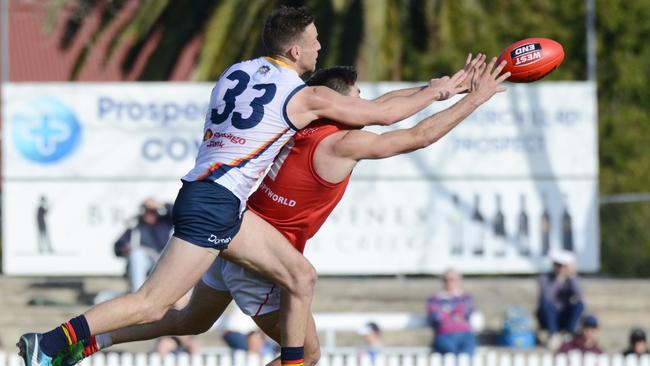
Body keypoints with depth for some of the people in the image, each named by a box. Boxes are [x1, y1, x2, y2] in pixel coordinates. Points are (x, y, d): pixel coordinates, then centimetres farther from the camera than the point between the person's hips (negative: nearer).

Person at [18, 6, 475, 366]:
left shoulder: (236, 73, 12)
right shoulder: (304, 97, -7)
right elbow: (383, 112, 1)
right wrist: (436, 91, 15)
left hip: (227, 205, 9)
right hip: (211, 207, -9)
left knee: (301, 275, 11)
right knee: (152, 305, -10)